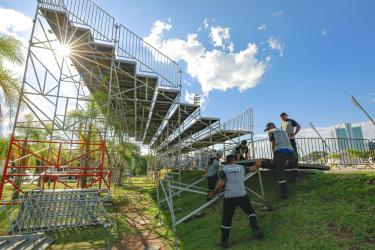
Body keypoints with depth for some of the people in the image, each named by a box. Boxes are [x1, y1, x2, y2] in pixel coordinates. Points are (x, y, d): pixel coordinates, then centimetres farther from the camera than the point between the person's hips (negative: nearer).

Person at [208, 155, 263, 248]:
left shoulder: (224, 169, 1)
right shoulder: (241, 167, 9)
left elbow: (221, 184, -9)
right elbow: (253, 168, 26)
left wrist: (214, 193, 4)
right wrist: (257, 165, 48)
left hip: (229, 197, -1)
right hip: (241, 195, 1)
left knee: (226, 218, 10)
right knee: (250, 211, 25)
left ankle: (224, 241, 18)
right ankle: (256, 229, 12)